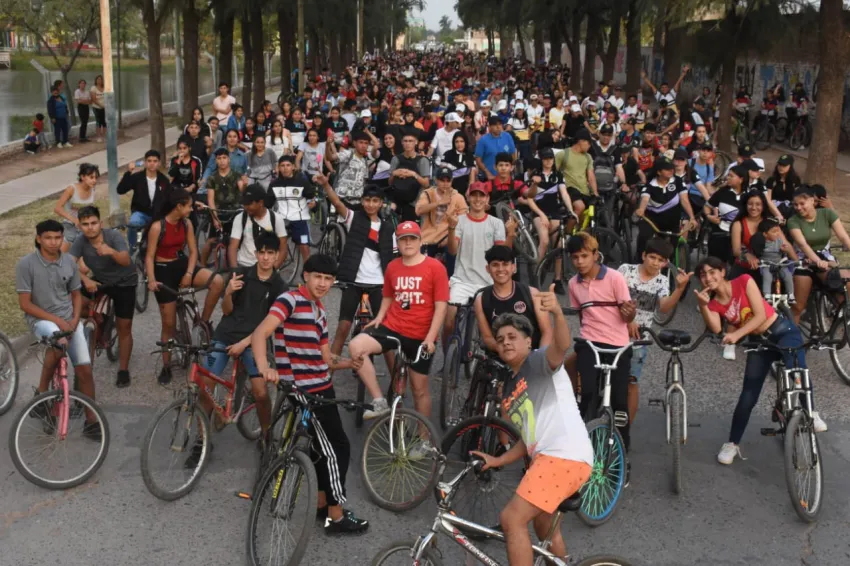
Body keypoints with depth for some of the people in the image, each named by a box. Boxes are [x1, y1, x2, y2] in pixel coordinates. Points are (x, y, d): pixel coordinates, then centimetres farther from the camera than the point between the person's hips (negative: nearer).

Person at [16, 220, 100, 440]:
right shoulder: (26, 264, -11)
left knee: (84, 370, -4)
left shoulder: (69, 261, 1)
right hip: (41, 319, -4)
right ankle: (42, 393, -14)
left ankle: (91, 422, 10)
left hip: (69, 320, 4)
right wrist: (56, 320, -18)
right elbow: (25, 304, -11)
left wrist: (74, 320, -6)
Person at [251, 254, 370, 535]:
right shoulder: (291, 300, -13)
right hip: (304, 392, -9)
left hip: (321, 389, 9)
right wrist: (264, 367, -42)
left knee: (323, 447, 19)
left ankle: (323, 504, 34)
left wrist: (348, 363, -4)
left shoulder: (320, 312, 14)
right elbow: (259, 334, -26)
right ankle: (336, 517, 7)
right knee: (337, 448, -3)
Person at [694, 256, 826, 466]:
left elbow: (761, 315, -18)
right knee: (748, 397, -2)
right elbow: (716, 329, -20)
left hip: (783, 331, -3)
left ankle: (810, 413, -8)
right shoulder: (714, 304, -2)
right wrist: (703, 305, -29)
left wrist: (736, 334, -27)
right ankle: (732, 444, 10)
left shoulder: (744, 281, -11)